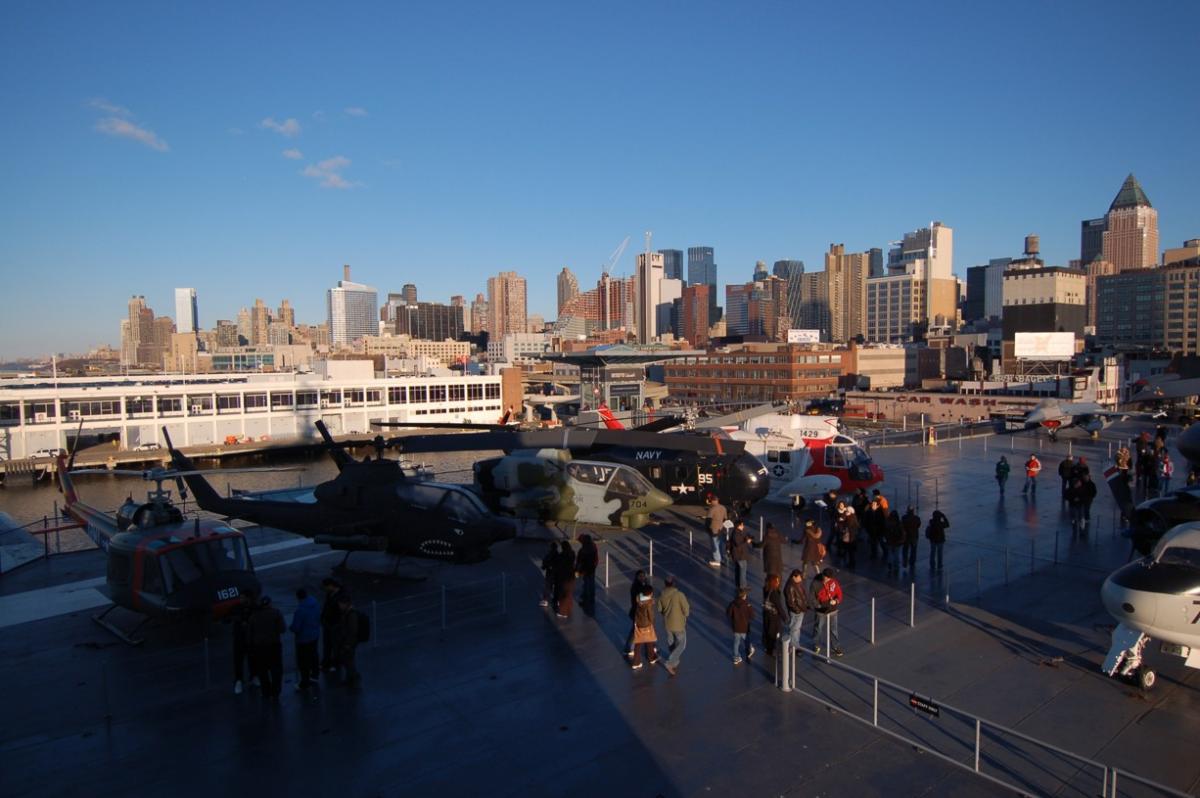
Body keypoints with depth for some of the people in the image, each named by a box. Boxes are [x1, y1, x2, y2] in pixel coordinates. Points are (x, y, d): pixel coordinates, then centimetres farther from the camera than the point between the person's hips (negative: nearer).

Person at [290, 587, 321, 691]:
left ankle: (304, 683, 18)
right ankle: (315, 675, 41)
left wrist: (290, 627, -2)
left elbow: (295, 628, -23)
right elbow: (319, 620, 6)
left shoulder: (300, 610, -28)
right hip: (315, 636, 7)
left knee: (303, 661, 7)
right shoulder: (316, 605, -5)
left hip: (303, 638, -7)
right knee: (313, 656, 25)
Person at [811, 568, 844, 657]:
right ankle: (816, 646, 36)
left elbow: (839, 593, -3)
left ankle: (836, 646, 34)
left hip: (833, 610, 2)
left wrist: (836, 600, -22)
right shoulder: (815, 583, -19)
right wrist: (819, 606, -22)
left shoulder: (834, 582, -13)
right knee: (817, 629, 16)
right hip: (821, 611, -1)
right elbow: (812, 597, -12)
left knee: (833, 629, 16)